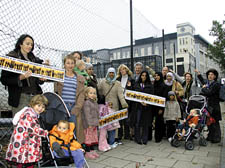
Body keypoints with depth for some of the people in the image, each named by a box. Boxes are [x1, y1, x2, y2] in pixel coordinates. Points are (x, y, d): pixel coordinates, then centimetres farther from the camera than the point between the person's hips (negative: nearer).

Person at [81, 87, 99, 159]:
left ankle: (92, 151, 27)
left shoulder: (95, 103, 13)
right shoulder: (87, 103, -14)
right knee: (88, 138, 0)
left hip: (94, 124, 9)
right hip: (89, 124, -9)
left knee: (94, 138, 15)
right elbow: (87, 114, -19)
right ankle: (87, 152, 11)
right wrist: (89, 124, -21)